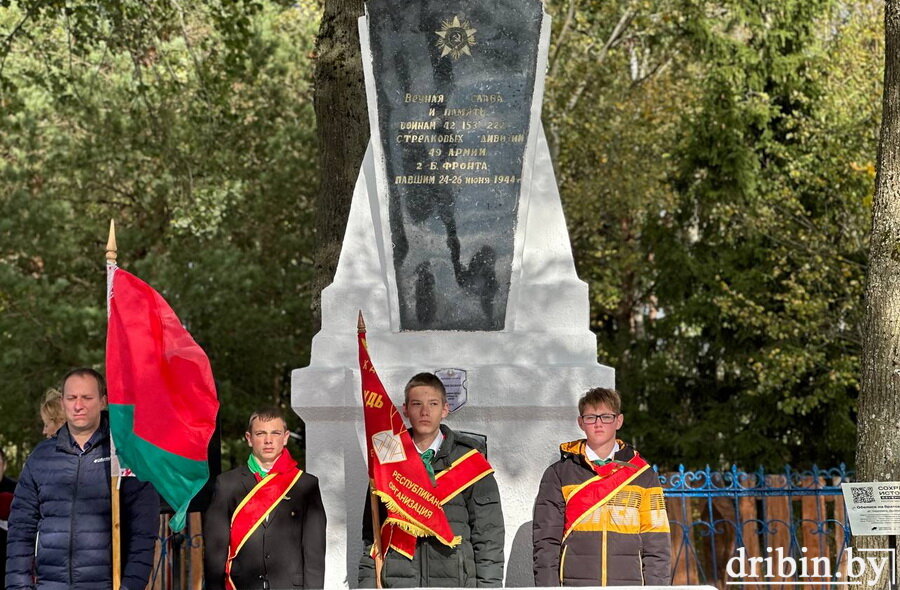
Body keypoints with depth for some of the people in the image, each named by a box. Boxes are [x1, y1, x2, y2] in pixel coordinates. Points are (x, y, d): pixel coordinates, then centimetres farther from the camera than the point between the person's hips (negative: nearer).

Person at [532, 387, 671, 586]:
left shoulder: (643, 475, 11)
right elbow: (546, 542, 6)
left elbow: (656, 545, 9)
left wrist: (656, 586, 0)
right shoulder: (558, 475, 10)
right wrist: (547, 586, -4)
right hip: (575, 584, 0)